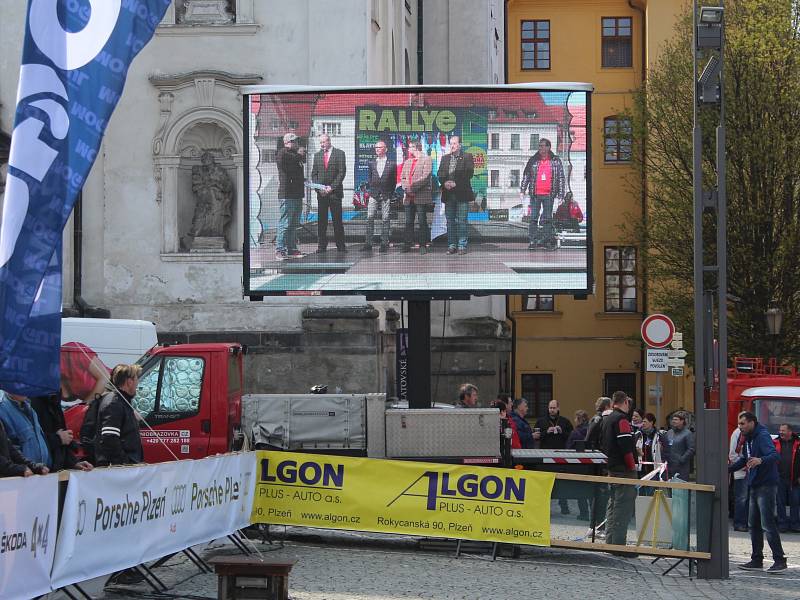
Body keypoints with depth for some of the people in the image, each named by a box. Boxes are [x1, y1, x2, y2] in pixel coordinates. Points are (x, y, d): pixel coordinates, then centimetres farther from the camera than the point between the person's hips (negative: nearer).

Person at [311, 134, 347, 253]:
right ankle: (322, 246, 4)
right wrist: (319, 187, -4)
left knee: (337, 220, -2)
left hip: (335, 192, -3)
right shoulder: (317, 155, 14)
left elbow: (342, 172, -4)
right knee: (321, 220, 1)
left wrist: (332, 187, -11)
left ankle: (341, 245, 3)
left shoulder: (339, 153, 1)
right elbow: (314, 174, 13)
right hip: (321, 192, 3)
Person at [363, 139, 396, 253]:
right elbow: (369, 177, 17)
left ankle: (384, 244, 4)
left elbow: (394, 181, 5)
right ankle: (368, 243, -4)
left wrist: (390, 193, 0)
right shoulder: (371, 163, 11)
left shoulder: (391, 164, 2)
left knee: (385, 220, 0)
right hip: (374, 194, 2)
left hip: (386, 196, -2)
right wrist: (370, 187, 6)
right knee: (370, 218, -5)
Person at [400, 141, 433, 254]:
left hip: (421, 196, -6)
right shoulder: (407, 162, 21)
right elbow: (402, 177, 16)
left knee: (422, 221, -3)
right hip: (408, 197, 6)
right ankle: (407, 244, 8)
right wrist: (406, 188, -4)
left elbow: (425, 177, -10)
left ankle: (423, 244, -1)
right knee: (408, 222, 6)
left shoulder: (426, 160, 0)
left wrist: (412, 188, -14)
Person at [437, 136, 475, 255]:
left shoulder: (467, 157, 2)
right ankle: (452, 245, 10)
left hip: (462, 194, -4)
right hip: (448, 194, 4)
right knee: (450, 221, 5)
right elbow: (440, 173, 11)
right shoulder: (445, 158, 16)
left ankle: (462, 246, -1)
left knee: (462, 221, -4)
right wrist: (445, 182, -9)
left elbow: (469, 173, -8)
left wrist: (455, 183, -15)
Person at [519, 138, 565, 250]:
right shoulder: (533, 160, 7)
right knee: (533, 218, -2)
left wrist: (560, 194, 3)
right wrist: (522, 190, 4)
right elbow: (526, 176, 11)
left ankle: (547, 241, 8)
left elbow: (561, 178, 7)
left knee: (548, 219, 4)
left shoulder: (556, 161, 5)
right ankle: (532, 241, -1)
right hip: (535, 194, 0)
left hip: (549, 195, 0)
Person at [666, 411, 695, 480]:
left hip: (681, 467, -7)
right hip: (670, 466, 7)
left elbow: (691, 450, -11)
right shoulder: (669, 433, 16)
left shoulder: (688, 434, -5)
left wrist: (682, 459, -16)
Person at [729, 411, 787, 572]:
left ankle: (780, 560, -8)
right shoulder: (748, 439, 14)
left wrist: (761, 460, -49)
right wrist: (728, 468, 24)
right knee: (753, 525, 13)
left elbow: (775, 455, -31)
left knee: (768, 525, -11)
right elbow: (744, 460, 29)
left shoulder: (763, 437, -16)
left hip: (766, 486, -10)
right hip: (755, 487, 10)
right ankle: (757, 560, 20)